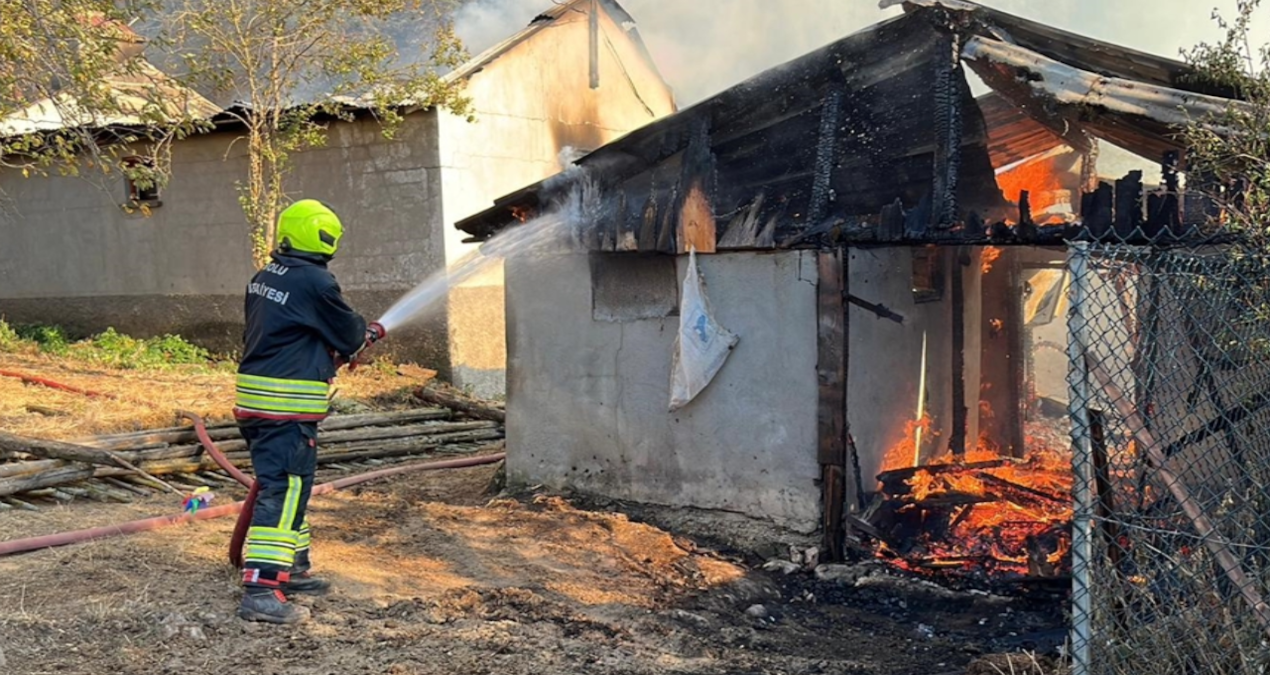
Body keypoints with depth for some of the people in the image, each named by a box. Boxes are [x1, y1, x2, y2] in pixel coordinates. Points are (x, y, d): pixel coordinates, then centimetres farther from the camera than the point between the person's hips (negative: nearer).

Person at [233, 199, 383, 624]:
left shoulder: (265, 278, 13)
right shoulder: (316, 282, -14)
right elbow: (348, 333, -2)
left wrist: (337, 349, 23)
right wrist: (370, 333, 20)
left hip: (254, 396, 9)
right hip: (288, 405, -9)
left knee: (290, 485, 19)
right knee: (283, 491, -10)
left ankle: (293, 568, 30)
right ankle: (262, 590, -13)